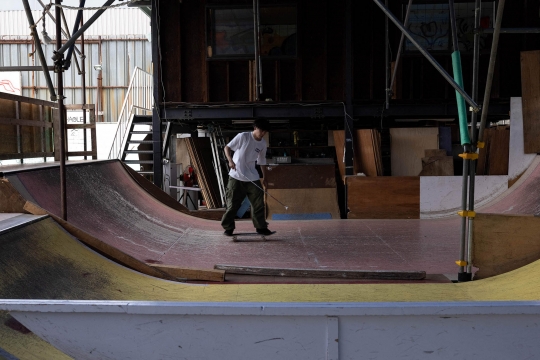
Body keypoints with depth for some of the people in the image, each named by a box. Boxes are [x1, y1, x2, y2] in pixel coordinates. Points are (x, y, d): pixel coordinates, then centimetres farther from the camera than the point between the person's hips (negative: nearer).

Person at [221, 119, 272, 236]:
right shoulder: (242, 136, -10)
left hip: (252, 178, 4)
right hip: (236, 176, -4)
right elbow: (227, 147, -7)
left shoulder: (263, 143, 6)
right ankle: (228, 228, 12)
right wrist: (230, 160, -23)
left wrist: (264, 177, 20)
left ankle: (261, 227, 12)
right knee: (233, 204, -1)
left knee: (259, 202, 0)